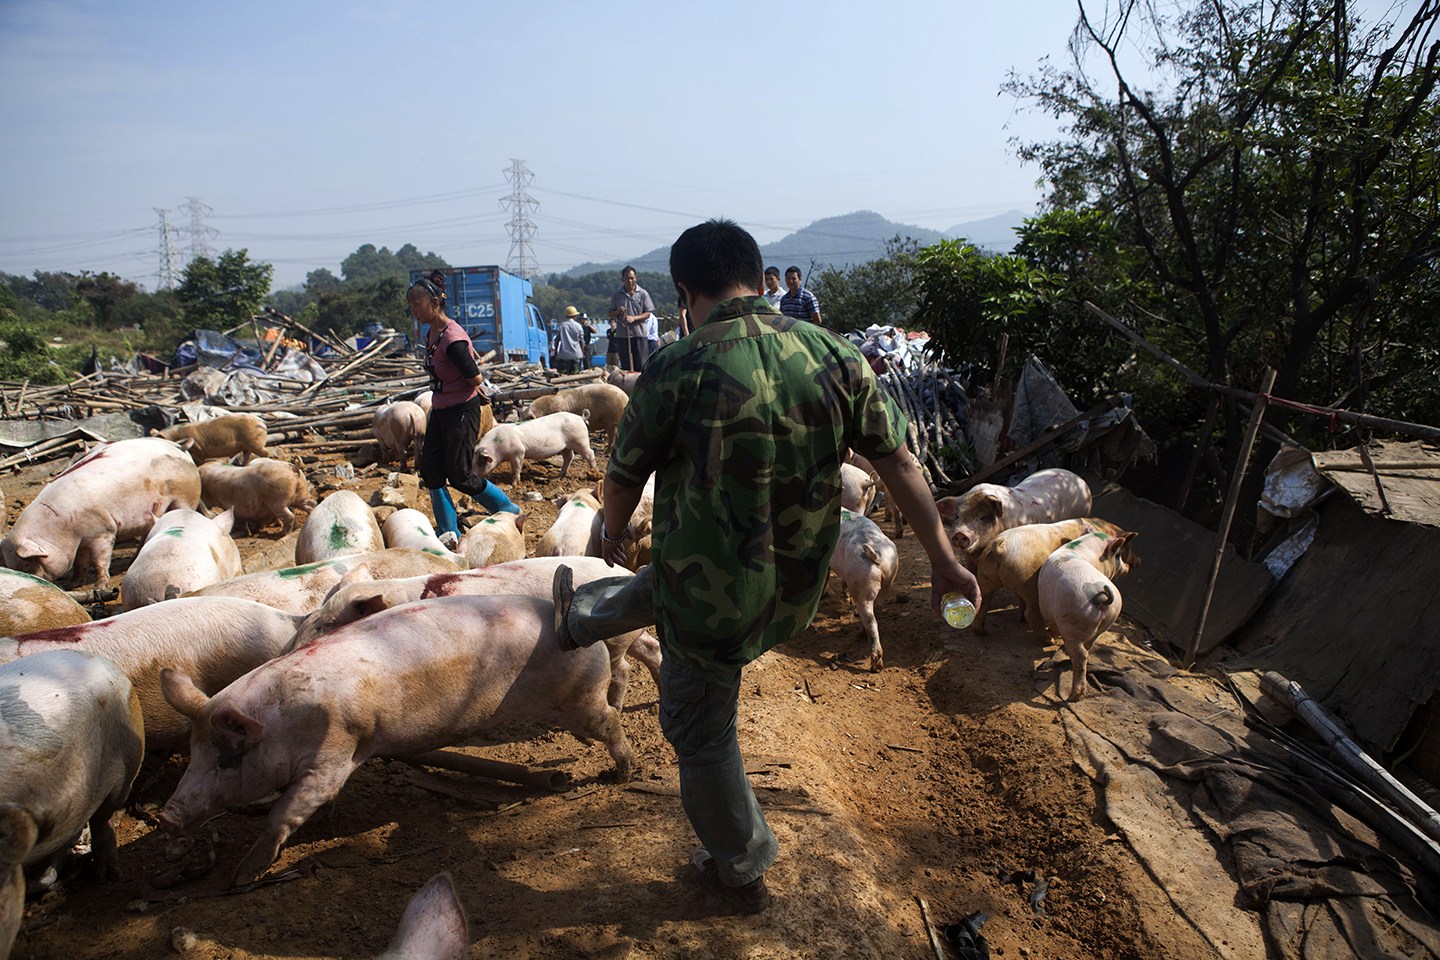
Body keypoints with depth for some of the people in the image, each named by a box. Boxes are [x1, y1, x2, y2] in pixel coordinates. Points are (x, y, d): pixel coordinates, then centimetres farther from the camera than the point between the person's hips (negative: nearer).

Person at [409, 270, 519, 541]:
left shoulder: (452, 338, -23)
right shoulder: (431, 333, 6)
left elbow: (475, 379, -22)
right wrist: (481, 396, 10)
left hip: (462, 411, -9)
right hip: (440, 410, 9)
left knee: (460, 476, 0)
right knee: (430, 469, 7)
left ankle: (508, 509, 20)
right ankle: (449, 532, 16)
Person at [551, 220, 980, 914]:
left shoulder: (676, 372, -20)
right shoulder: (834, 355, -8)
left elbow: (625, 478, -5)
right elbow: (898, 462, -3)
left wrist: (612, 532, 18)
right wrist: (944, 559, 7)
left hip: (716, 597, -6)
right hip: (799, 587, 6)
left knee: (701, 733, 18)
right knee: (659, 585, 33)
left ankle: (742, 872, 40)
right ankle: (579, 619, 62)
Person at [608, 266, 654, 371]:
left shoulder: (642, 293, 3)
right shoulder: (617, 295, 9)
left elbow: (648, 314, 1)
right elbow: (611, 314, 13)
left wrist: (634, 318, -14)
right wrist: (618, 312, -10)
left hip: (639, 334, -2)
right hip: (622, 335, 2)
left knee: (641, 366, -3)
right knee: (625, 367, 5)